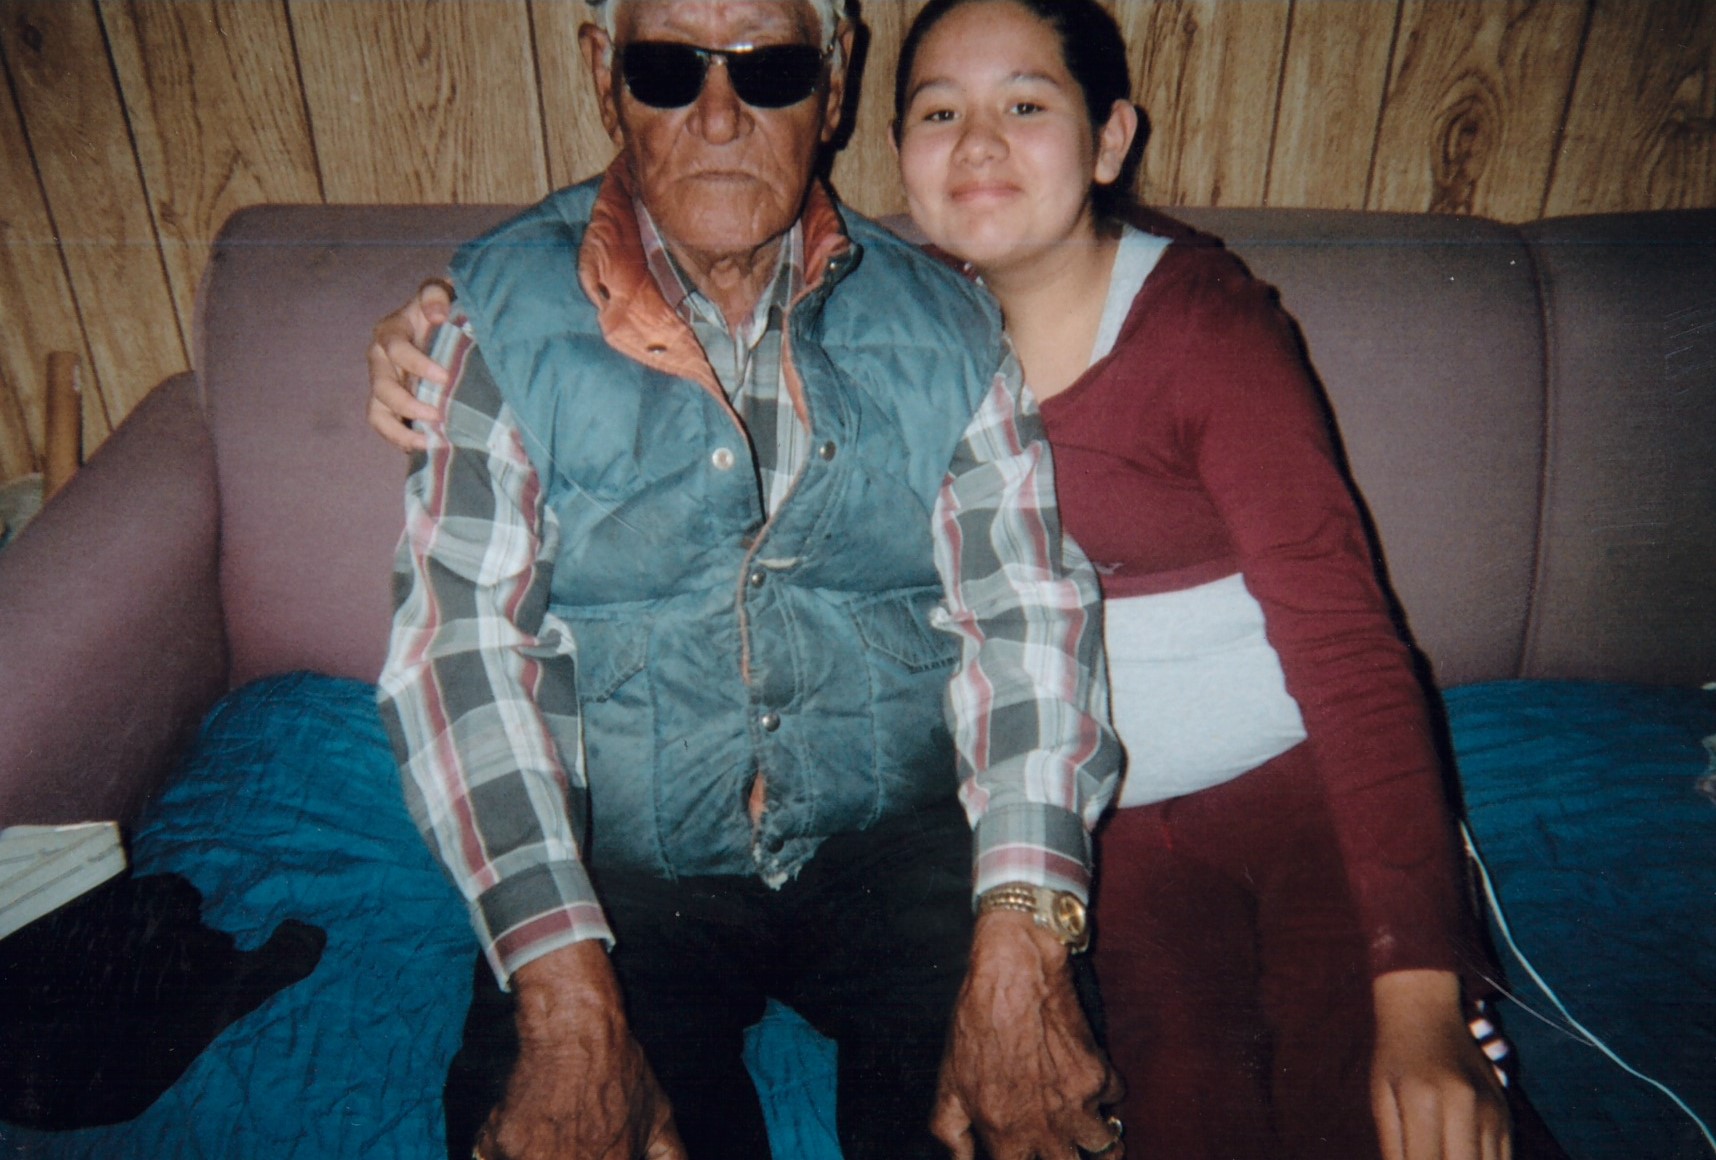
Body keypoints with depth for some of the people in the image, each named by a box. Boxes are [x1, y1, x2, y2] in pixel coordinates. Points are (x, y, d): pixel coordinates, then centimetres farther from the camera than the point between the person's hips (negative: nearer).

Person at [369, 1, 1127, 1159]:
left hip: (895, 840, 1)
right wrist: (568, 1000, -21)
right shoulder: (505, 308, -2)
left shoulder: (942, 325, 2)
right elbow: (459, 639, -10)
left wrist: (1021, 943, -21)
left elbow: (1028, 614, -7)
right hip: (619, 864, 0)